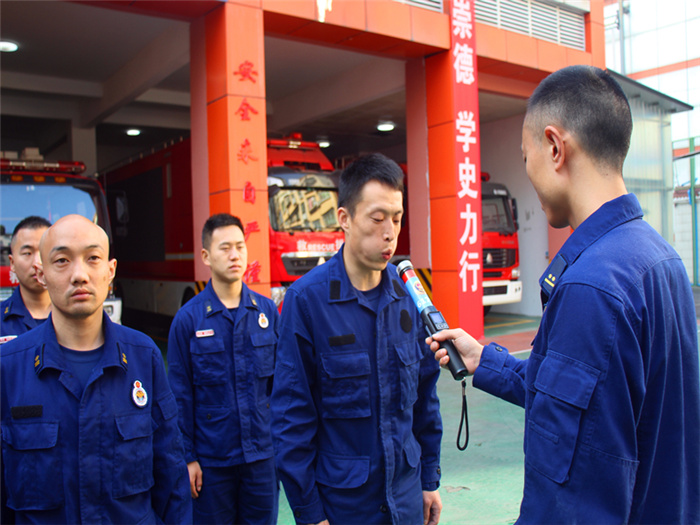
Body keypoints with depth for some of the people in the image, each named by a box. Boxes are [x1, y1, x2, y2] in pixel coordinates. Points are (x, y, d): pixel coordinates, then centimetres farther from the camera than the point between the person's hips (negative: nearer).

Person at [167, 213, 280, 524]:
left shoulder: (267, 311, -1)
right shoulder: (188, 318, -7)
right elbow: (180, 395, -4)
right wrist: (187, 457, -4)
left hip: (263, 453, 2)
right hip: (211, 459, -2)